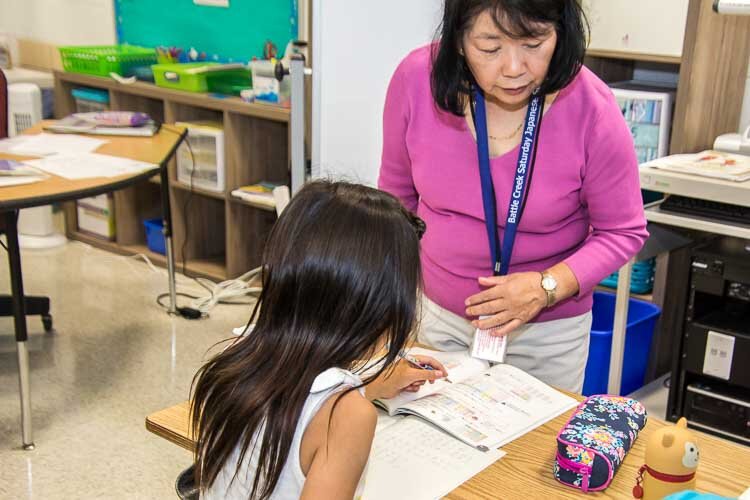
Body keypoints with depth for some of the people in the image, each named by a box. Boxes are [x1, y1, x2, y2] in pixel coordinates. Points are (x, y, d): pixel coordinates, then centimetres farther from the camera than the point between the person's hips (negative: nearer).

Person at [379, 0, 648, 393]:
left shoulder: (592, 110, -23)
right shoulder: (417, 80, -17)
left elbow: (623, 232, -10)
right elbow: (397, 195, -1)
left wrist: (547, 287, -25)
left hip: (548, 330, -2)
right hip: (438, 314, 3)